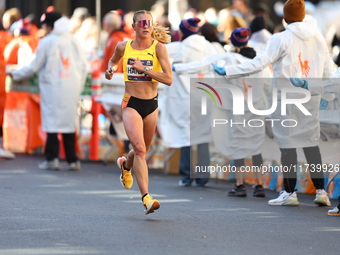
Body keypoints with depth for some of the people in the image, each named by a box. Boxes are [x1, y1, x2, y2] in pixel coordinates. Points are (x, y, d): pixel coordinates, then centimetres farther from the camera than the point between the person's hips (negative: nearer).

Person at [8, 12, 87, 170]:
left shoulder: (46, 42, -6)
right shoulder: (73, 41, 5)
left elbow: (34, 67, -2)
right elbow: (83, 65, 6)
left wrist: (16, 74, 13)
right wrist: (79, 86, 16)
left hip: (53, 87, -4)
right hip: (71, 89, 4)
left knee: (52, 121, 1)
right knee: (69, 122, 9)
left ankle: (52, 159, -3)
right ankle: (72, 160, 9)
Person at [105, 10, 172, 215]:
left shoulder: (158, 48, -7)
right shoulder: (123, 47, 0)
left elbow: (169, 79, -16)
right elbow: (114, 60, 24)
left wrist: (144, 69, -20)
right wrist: (111, 69, 4)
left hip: (151, 105, 2)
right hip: (131, 104, -1)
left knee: (143, 151, 17)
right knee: (139, 148, -20)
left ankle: (125, 165, 54)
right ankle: (146, 198, -23)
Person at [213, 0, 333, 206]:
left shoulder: (281, 39, -11)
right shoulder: (318, 37, 4)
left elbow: (259, 63, -14)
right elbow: (327, 70, 8)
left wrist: (227, 71, -10)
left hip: (287, 96, -4)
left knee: (288, 143, 1)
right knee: (311, 142, 10)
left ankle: (290, 193, 4)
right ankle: (321, 190, 6)